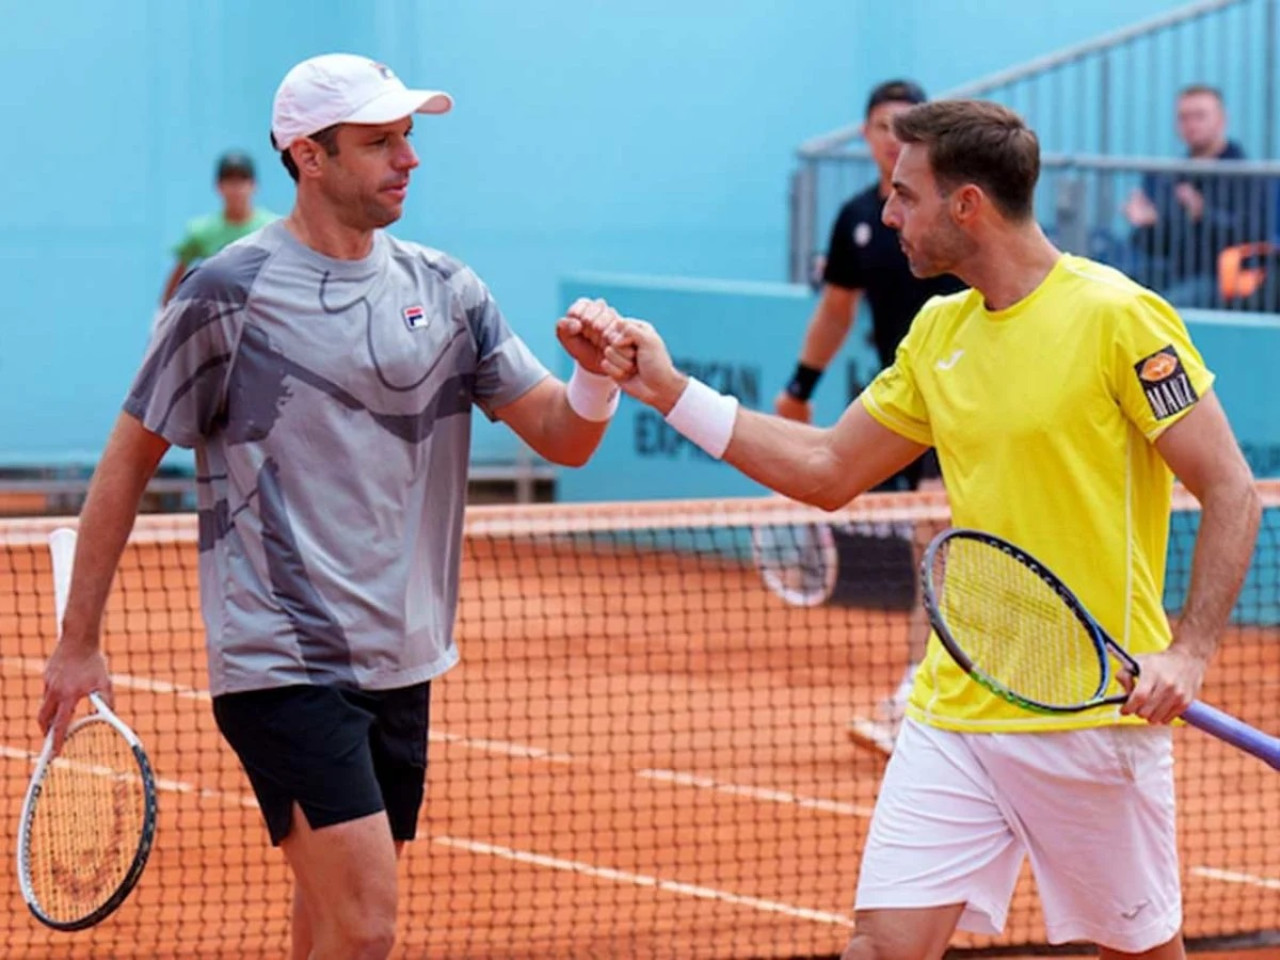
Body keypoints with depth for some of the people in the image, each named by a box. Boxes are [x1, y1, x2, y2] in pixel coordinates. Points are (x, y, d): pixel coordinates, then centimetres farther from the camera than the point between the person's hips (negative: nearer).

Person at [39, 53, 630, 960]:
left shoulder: (445, 290, 8)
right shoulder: (230, 293, -7)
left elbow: (563, 437, 7)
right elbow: (129, 461, -1)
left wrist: (597, 375, -17)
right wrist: (78, 642, -1)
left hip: (399, 666, 6)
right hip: (282, 668, -6)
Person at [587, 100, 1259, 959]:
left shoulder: (1119, 319, -11)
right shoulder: (938, 332, 11)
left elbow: (1232, 493, -10)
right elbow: (827, 471, 19)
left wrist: (1189, 652, -21)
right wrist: (670, 392, 14)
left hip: (1093, 717, -6)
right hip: (956, 710, 6)